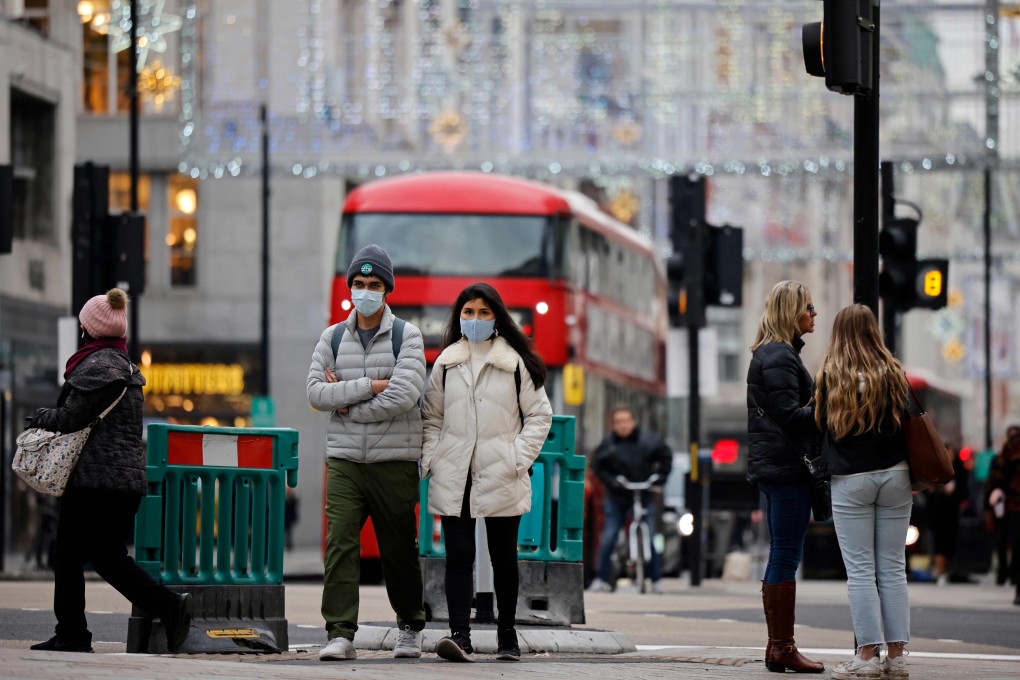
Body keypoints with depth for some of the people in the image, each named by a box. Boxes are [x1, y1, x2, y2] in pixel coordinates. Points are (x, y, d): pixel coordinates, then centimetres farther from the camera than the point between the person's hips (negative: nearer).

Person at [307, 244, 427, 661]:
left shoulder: (407, 337, 0)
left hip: (394, 461, -2)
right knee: (340, 545, -11)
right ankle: (340, 634, -13)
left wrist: (346, 403, -8)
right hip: (344, 459, 2)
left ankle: (410, 627, 25)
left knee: (398, 549, 6)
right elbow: (316, 391, -2)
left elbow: (404, 396, -14)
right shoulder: (333, 337, 10)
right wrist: (370, 387, -12)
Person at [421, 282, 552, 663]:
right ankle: (460, 636, -17)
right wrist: (429, 459, 1)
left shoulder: (516, 363, 1)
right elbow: (432, 419, 15)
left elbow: (539, 416, 3)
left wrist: (519, 459, -7)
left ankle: (507, 635, 20)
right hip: (454, 478, 1)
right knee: (458, 556, -9)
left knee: (503, 558, 8)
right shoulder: (445, 364, 10)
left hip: (501, 477, -1)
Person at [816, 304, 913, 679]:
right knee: (893, 568, 4)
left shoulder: (831, 376, -4)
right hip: (894, 476, 2)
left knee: (860, 570, -1)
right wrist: (914, 476, 14)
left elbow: (820, 423, 1)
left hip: (850, 480, -2)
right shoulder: (893, 373, 2)